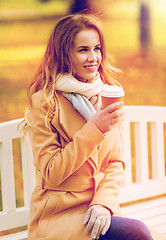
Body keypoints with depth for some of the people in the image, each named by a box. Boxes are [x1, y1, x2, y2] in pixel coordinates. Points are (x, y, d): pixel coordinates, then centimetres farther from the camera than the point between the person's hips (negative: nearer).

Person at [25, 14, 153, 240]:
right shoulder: (44, 102, -8)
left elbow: (116, 163, 9)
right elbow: (51, 174, -11)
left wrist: (104, 202, -10)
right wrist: (95, 128, -19)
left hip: (98, 210, 5)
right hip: (59, 216, -5)